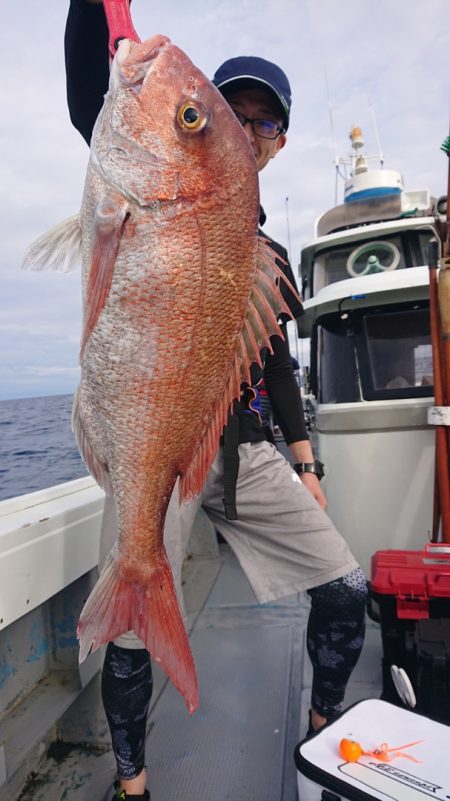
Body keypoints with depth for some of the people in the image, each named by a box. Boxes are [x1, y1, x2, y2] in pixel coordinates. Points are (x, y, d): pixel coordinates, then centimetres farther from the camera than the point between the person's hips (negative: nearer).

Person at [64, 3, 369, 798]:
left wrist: (305, 464, 14)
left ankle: (324, 735, 32)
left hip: (247, 451, 5)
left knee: (346, 588, 4)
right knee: (134, 637, -3)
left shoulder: (271, 256, 18)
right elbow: (93, 103, -11)